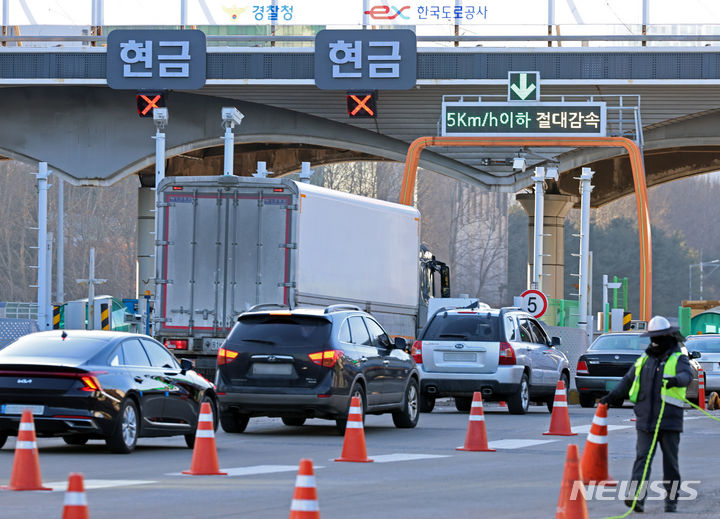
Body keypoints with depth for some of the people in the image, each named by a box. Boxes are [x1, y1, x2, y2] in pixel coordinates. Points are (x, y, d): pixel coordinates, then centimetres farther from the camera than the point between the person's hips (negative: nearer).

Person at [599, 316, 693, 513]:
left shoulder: (678, 359, 1)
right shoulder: (644, 360, 17)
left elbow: (686, 374, -21)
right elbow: (628, 381, 27)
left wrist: (676, 380, -44)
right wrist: (612, 397, 15)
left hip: (669, 421, -4)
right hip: (645, 420, 4)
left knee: (670, 461, 3)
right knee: (642, 458, -7)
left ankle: (671, 500, 12)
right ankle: (637, 497, -16)